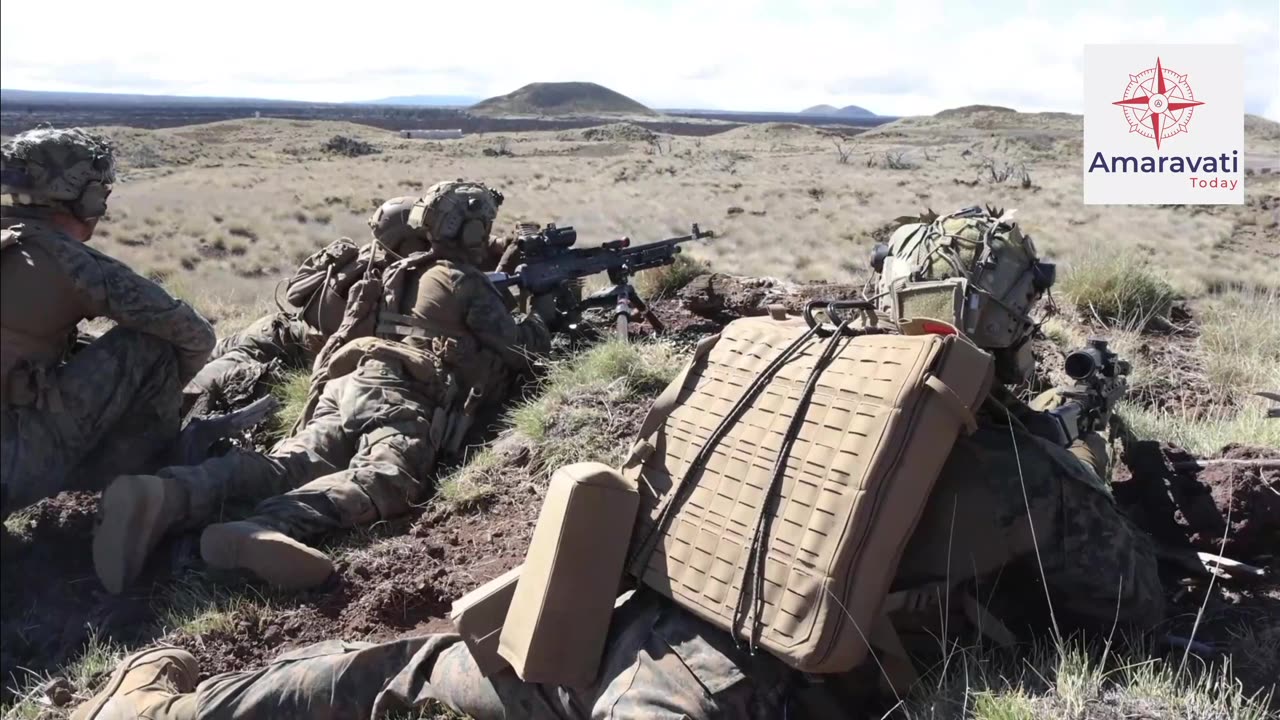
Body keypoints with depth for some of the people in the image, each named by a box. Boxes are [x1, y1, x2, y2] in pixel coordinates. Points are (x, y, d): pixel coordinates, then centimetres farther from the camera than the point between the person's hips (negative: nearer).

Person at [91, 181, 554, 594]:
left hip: (348, 384, 8)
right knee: (384, 476, -33)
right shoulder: (470, 285, 13)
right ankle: (261, 530, -63)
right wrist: (542, 315, 36)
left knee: (292, 462, -18)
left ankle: (165, 497, -45)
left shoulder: (403, 272, 36)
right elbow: (520, 350, 15)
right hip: (397, 395, -8)